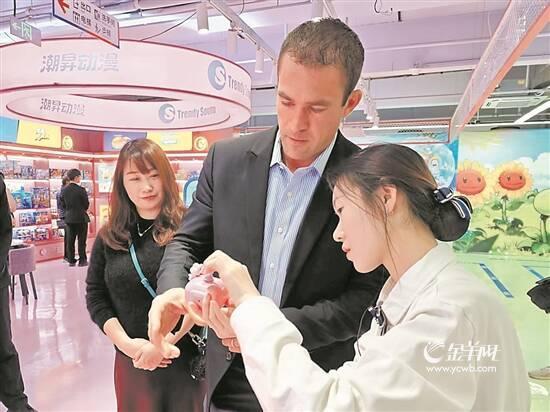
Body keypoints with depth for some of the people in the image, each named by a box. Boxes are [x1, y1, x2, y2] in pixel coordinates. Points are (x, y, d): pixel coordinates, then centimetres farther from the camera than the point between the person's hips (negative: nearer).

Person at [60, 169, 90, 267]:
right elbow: (86, 204, -8)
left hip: (69, 218, 5)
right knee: (81, 240, 2)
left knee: (70, 240, 11)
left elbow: (62, 205, 6)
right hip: (81, 218, -5)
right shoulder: (81, 190, -15)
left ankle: (71, 260, 16)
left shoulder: (64, 190, 2)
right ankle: (82, 260, 7)